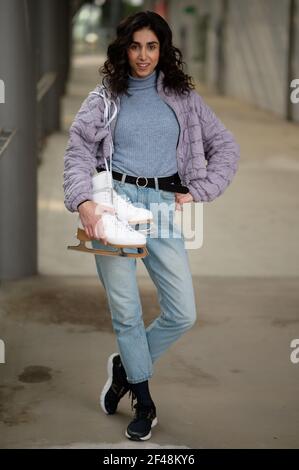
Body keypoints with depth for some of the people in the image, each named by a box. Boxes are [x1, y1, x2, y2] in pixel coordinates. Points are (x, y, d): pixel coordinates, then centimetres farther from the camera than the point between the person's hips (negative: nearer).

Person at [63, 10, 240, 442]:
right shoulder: (105, 97, 8)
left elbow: (226, 147, 12)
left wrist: (197, 193, 0)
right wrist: (83, 202, -18)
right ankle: (144, 403, 20)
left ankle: (125, 365, 26)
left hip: (162, 206, 2)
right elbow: (78, 152, -1)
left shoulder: (182, 96, 12)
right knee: (126, 312, 0)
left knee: (183, 314, -3)